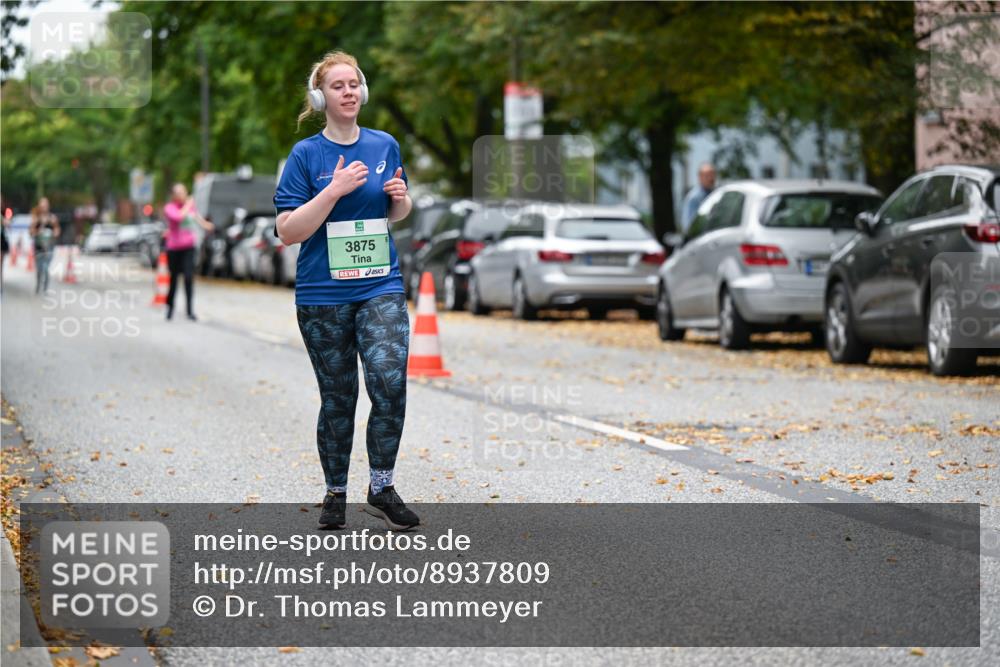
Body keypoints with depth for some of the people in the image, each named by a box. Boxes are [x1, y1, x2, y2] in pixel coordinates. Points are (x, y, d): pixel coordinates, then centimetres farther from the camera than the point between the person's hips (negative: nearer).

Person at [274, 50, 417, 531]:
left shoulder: (385, 146, 5)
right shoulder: (306, 155, -5)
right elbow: (287, 232, -11)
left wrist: (401, 198, -4)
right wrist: (335, 190, -20)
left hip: (381, 288, 2)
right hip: (323, 295, -2)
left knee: (390, 383, -17)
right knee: (337, 398, 7)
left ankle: (381, 488, -4)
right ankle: (335, 494, 23)